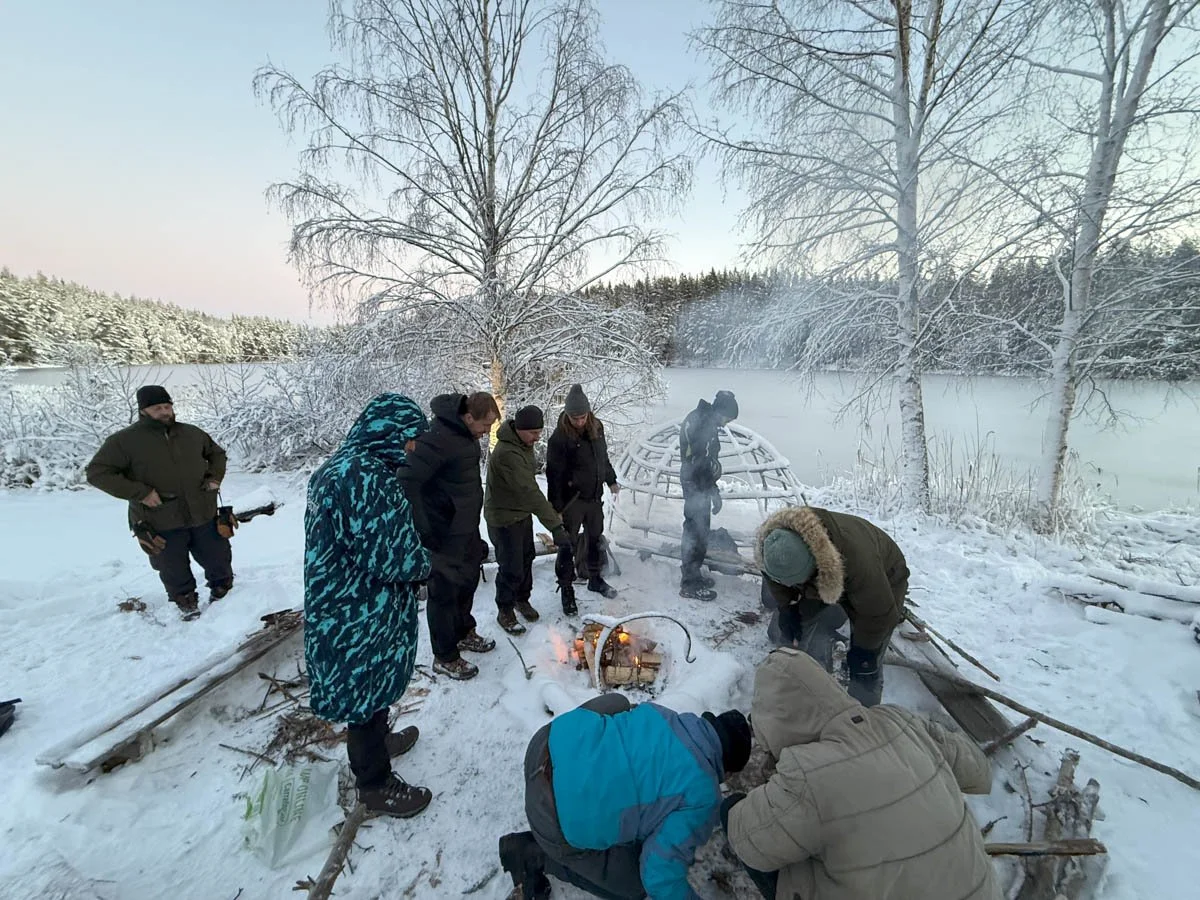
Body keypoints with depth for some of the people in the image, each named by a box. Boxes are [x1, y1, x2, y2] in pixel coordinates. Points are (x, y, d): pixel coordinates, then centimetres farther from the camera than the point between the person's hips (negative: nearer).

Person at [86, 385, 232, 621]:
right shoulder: (124, 441, -9)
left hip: (203, 515, 3)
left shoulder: (193, 433, 3)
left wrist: (215, 478, 3)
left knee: (217, 558, 16)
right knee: (174, 570, 14)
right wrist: (139, 492, -18)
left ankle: (223, 592, 40)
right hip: (161, 524, -3)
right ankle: (185, 601, 38)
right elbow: (97, 472, -10)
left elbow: (216, 453, 19)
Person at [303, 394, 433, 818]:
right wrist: (426, 563, -9)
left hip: (342, 608, 10)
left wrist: (414, 556, 4)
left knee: (369, 685, 29)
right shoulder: (367, 476, -29)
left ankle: (377, 741, 53)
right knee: (366, 688, 11)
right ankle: (376, 784, 33)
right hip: (360, 618, -10)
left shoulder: (339, 466, 5)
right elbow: (391, 555, -29)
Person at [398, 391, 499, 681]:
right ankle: (445, 657, 25)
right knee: (444, 591, 6)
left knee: (468, 580, 23)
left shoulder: (466, 433, 3)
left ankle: (464, 632, 45)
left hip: (466, 529, 9)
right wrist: (423, 529, -27)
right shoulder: (438, 438, -26)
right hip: (444, 534, -9)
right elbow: (407, 481, -31)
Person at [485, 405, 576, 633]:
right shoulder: (507, 454, -32)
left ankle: (522, 599, 42)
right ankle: (505, 612, 25)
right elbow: (529, 492, -36)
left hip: (523, 513, 9)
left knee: (526, 558, 20)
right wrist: (555, 525, -36)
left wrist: (548, 509, 8)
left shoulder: (523, 444, -1)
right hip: (504, 519, -9)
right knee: (512, 568, 3)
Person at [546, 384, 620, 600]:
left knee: (596, 539, 19)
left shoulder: (596, 427, 0)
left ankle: (595, 579, 38)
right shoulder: (559, 438, -19)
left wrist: (611, 480, 21)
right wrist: (556, 507, -17)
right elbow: (554, 475, -17)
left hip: (595, 497, 6)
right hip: (572, 501, -6)